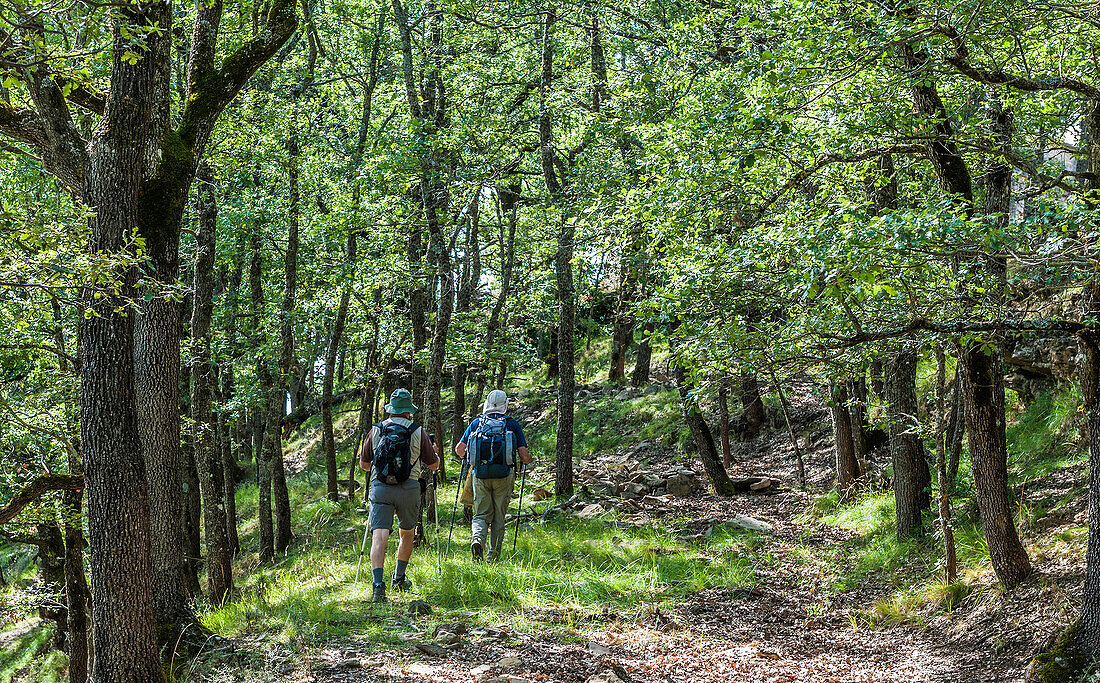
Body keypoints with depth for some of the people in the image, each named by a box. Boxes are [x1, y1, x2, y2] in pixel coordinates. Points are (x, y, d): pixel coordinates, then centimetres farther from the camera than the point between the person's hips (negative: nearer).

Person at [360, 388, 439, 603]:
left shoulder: (376, 431, 6)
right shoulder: (418, 432, 1)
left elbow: (364, 463, 14)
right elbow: (433, 465, 7)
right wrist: (435, 452, 29)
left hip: (380, 488, 0)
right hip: (408, 489, 0)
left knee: (379, 537, -7)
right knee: (407, 534, 21)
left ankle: (378, 585, -22)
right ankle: (399, 579, 31)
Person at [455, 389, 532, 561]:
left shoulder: (476, 423, 8)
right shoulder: (512, 424, 4)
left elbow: (459, 448, 5)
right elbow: (523, 453, -3)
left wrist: (464, 457, 28)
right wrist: (526, 461, 20)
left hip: (480, 475, 1)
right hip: (503, 476, -1)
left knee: (482, 514, 9)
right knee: (499, 517, 10)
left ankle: (477, 539, -20)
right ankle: (493, 556, 10)